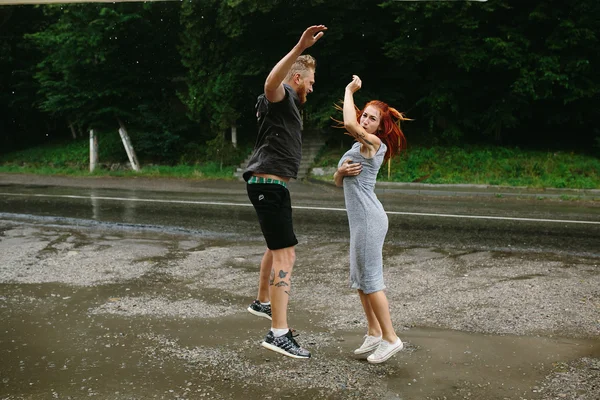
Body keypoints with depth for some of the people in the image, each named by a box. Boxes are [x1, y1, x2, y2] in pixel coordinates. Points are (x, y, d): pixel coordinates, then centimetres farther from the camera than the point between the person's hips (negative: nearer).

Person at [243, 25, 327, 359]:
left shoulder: (288, 103, 20)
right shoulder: (283, 96, -12)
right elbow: (271, 83, -38)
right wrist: (300, 49, -49)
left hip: (271, 185, 12)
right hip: (269, 184, -12)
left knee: (277, 247, 28)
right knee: (285, 254, -17)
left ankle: (263, 302, 47)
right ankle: (279, 334, -22)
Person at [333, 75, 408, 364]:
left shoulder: (375, 143, -9)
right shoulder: (359, 146, 18)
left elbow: (349, 124, -29)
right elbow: (338, 182, 20)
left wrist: (349, 90, -15)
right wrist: (341, 171, -4)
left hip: (369, 218, -10)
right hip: (359, 219, 10)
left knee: (370, 279, -7)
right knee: (359, 279, 13)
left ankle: (390, 338, 1)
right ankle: (374, 333, 22)